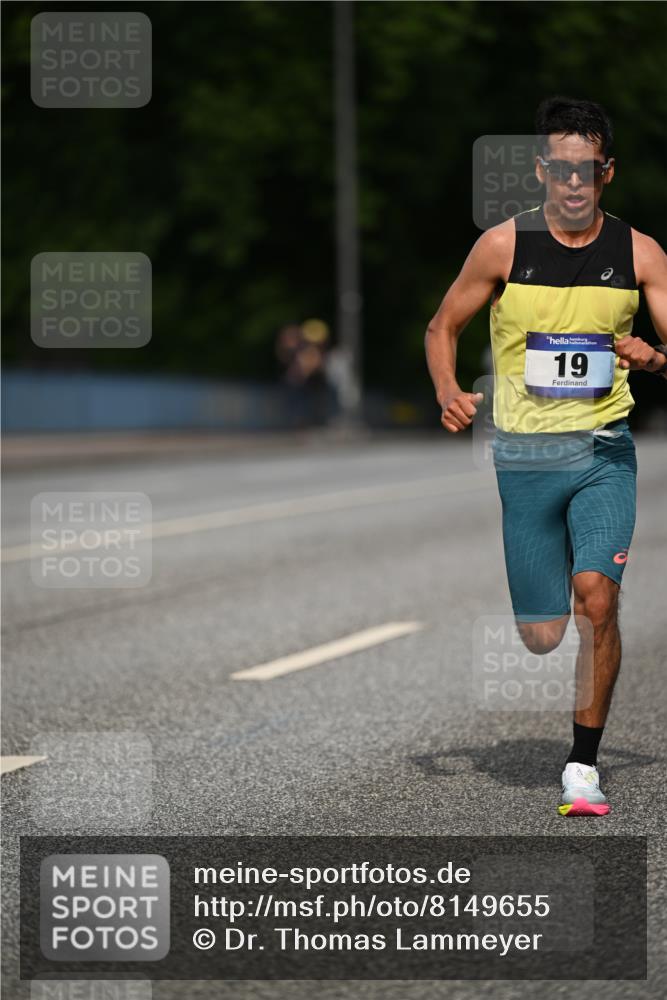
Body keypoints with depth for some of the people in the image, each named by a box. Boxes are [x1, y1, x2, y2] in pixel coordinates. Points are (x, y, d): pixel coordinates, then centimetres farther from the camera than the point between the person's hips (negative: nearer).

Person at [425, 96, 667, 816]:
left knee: (596, 595, -21)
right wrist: (448, 393, -10)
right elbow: (443, 326, 8)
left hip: (603, 451, 0)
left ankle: (583, 765, -8)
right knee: (542, 637, 3)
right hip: (523, 453, 0)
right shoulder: (503, 245, -1)